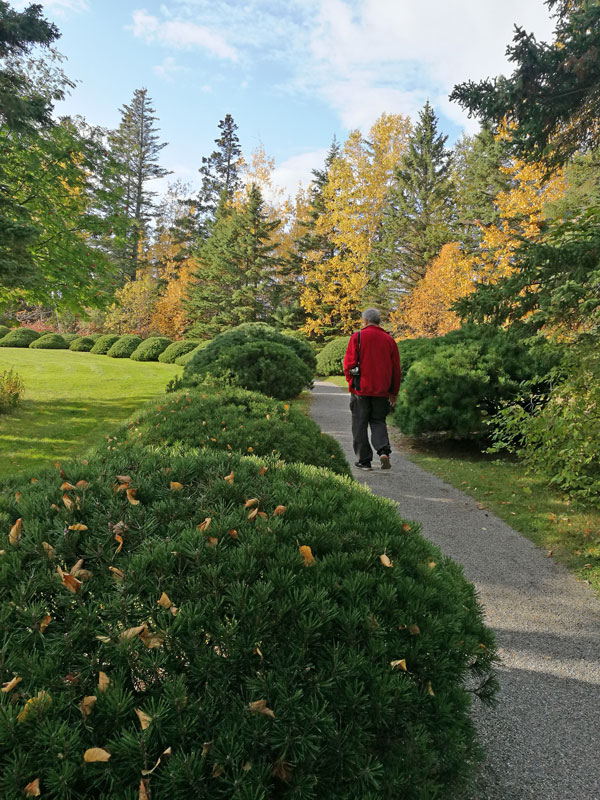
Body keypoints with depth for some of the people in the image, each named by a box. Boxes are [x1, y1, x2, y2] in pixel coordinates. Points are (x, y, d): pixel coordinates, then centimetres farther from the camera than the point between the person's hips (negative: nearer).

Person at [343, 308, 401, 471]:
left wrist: (351, 381, 7)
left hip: (361, 389, -3)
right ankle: (384, 450, -7)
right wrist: (394, 392, 15)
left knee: (360, 425, 6)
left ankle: (364, 460, 8)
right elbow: (396, 369, 8)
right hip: (382, 390, 3)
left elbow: (349, 363, -10)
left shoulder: (357, 337, -4)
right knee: (378, 422, 15)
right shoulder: (389, 340, 8)